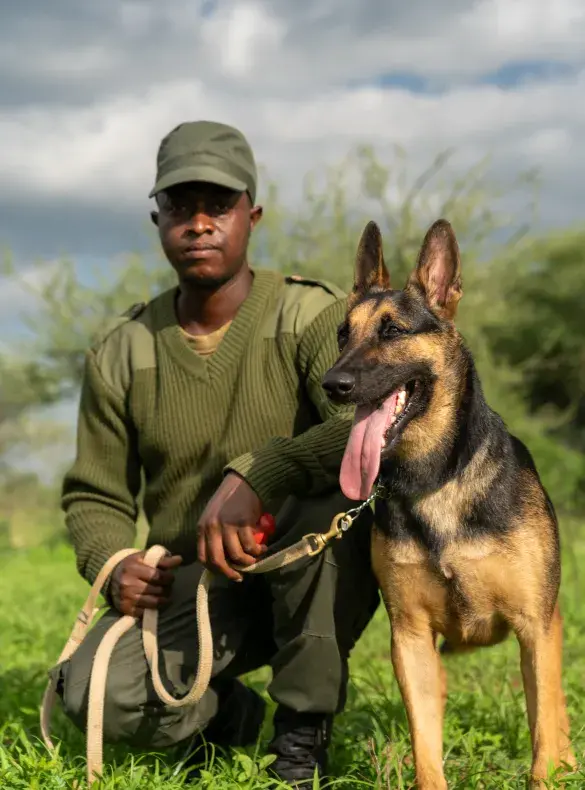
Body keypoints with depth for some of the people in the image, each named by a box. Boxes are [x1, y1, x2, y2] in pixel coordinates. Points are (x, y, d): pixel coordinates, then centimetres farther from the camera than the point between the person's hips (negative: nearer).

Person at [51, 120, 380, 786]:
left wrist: (256, 475, -42)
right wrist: (111, 565, -12)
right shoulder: (120, 355, 0)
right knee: (93, 693, -25)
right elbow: (94, 495, 9)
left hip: (314, 579, -2)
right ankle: (226, 714, 11)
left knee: (332, 495, -36)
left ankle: (305, 727, -14)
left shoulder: (312, 317, -11)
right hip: (193, 581, 2)